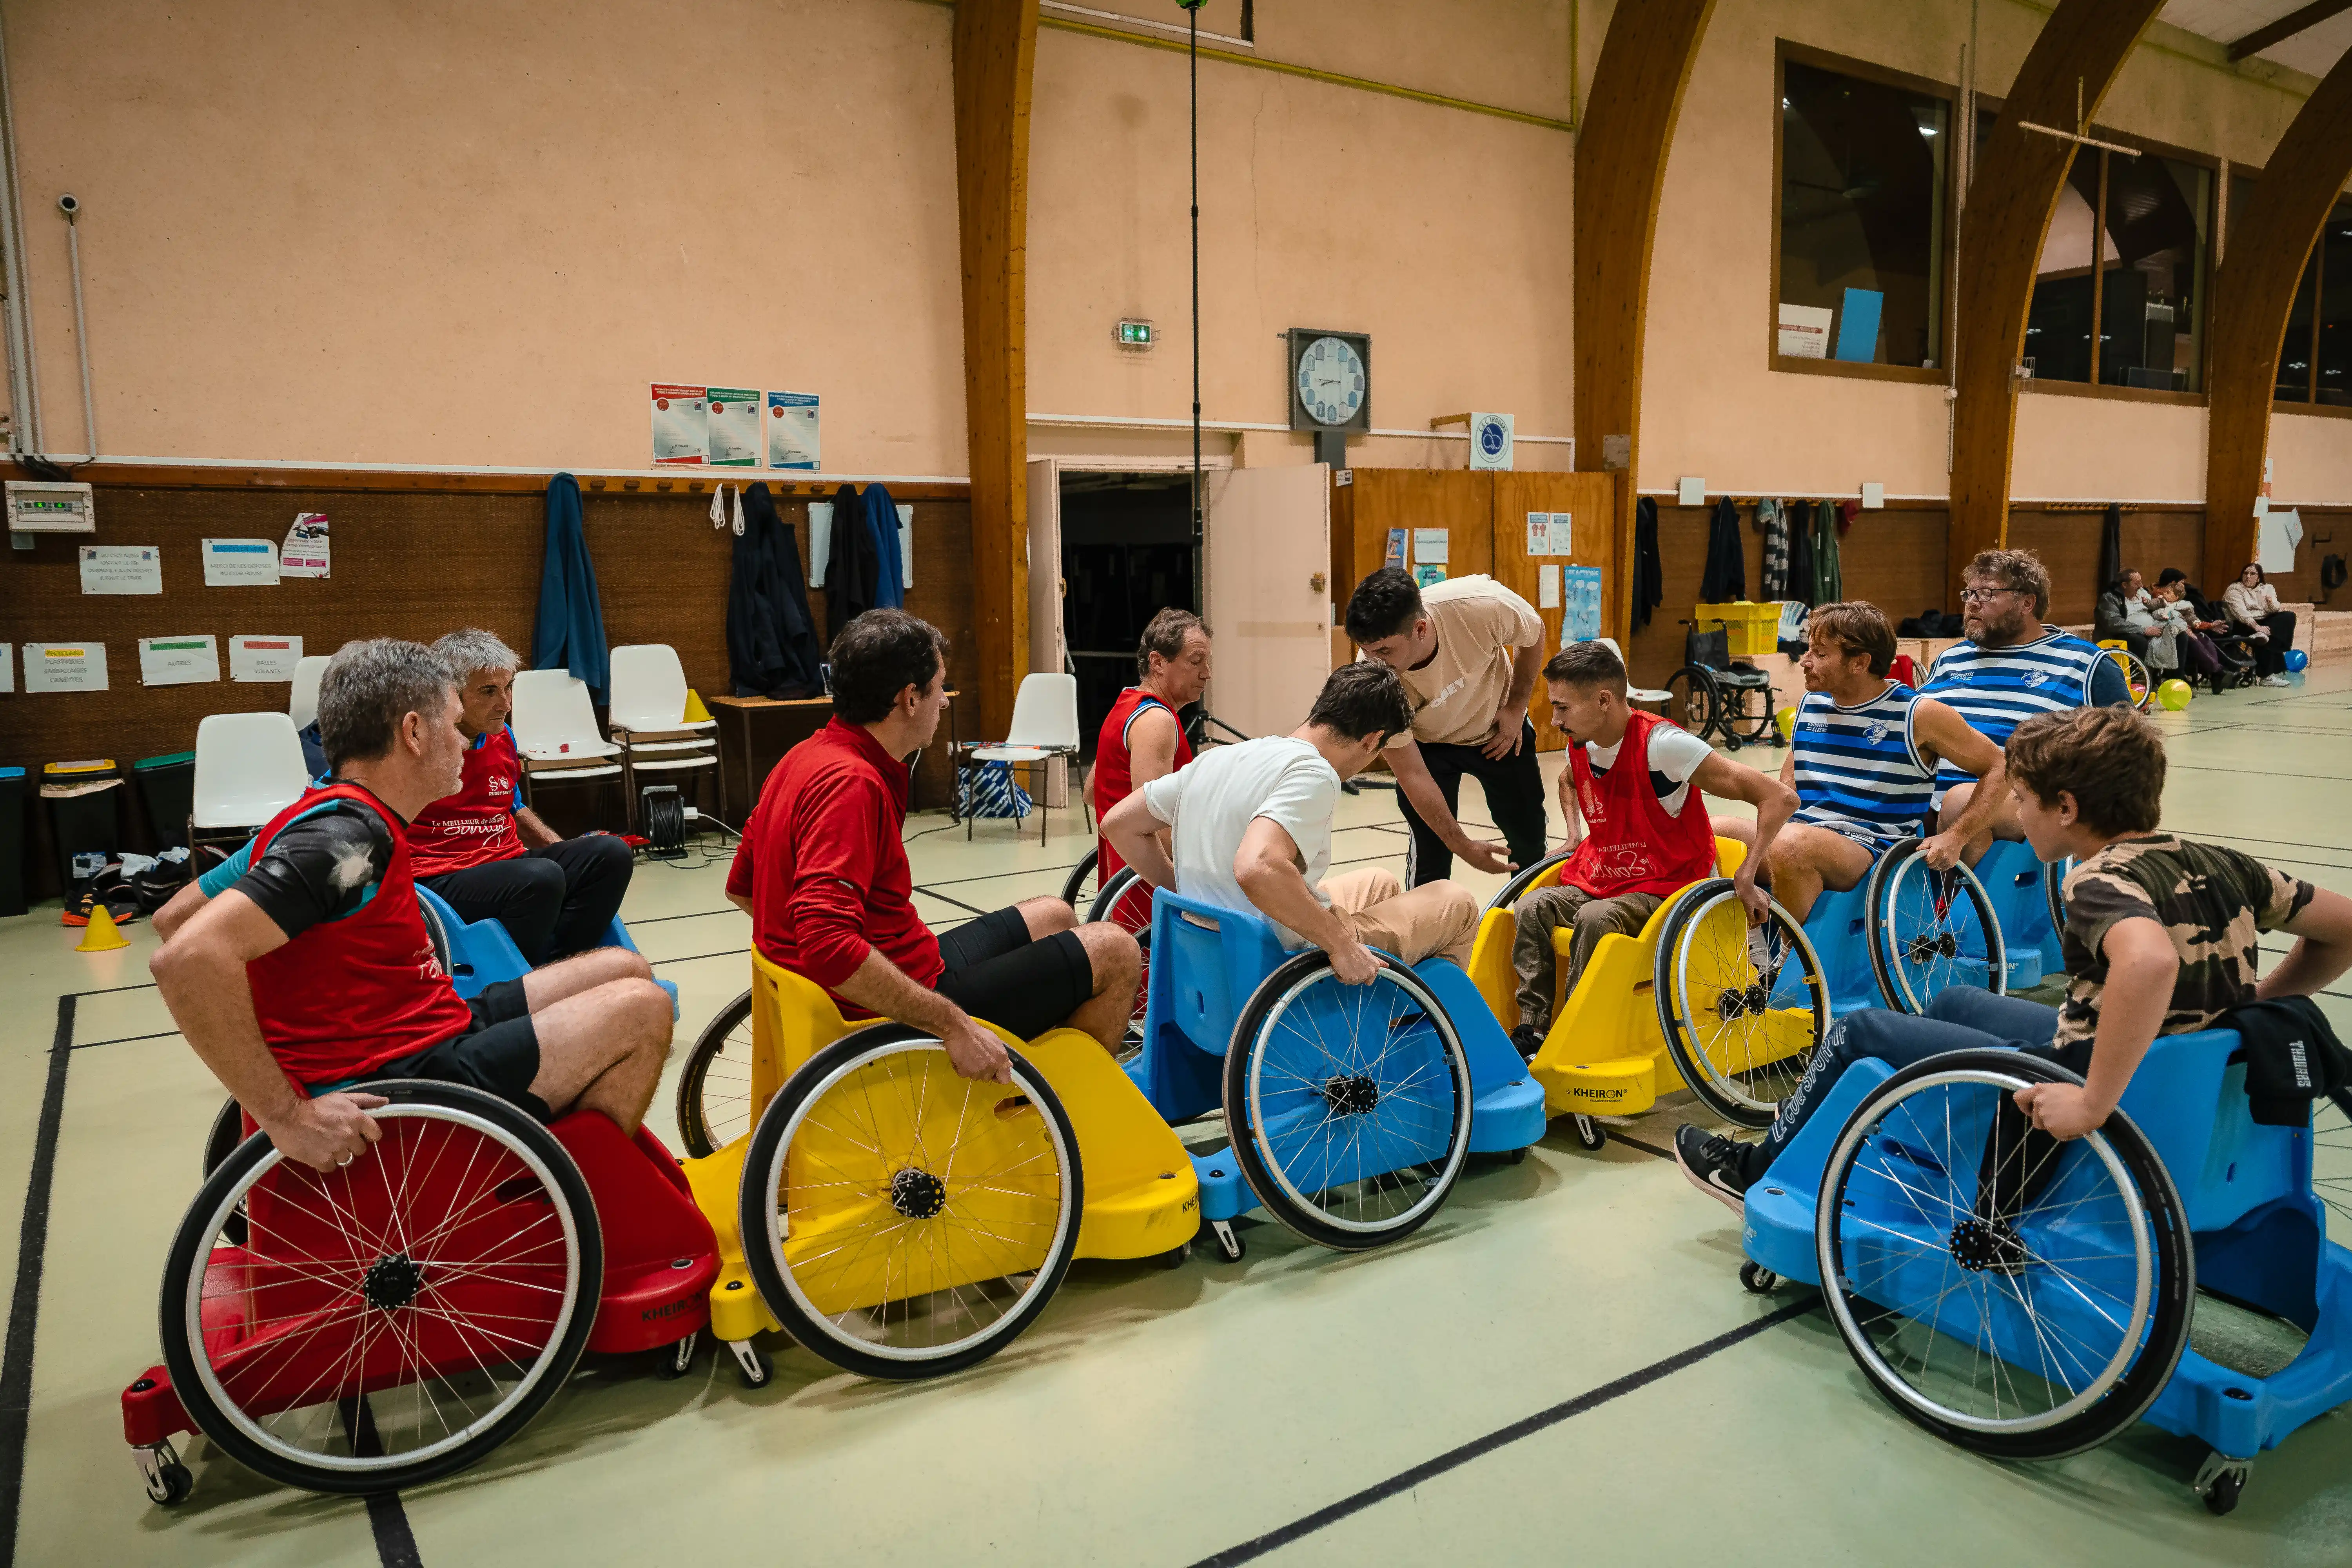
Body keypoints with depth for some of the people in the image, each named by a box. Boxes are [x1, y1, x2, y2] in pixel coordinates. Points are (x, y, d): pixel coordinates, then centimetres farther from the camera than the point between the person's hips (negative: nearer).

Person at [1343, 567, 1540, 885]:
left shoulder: (1482, 605, -38)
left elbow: (1534, 635, -12)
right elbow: (1412, 775, -26)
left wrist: (1515, 708, -9)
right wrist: (1463, 846, -24)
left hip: (1498, 731, 2)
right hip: (1426, 744, -1)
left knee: (1530, 843, 8)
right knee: (1429, 853, -13)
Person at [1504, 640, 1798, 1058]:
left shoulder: (1661, 744, -22)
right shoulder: (1580, 746, 1)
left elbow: (1781, 797, -23)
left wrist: (1746, 878, -26)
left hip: (1665, 887, -6)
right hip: (1598, 881, 7)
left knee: (1595, 918, -35)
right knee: (1530, 908, -20)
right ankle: (1531, 1032, -18)